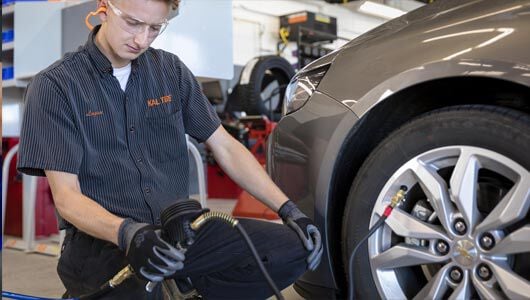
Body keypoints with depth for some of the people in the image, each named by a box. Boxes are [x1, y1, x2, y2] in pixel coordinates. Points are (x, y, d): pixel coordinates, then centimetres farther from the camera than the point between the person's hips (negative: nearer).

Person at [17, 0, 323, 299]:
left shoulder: (171, 70, 7)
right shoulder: (55, 85, -5)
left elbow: (226, 147, 7)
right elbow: (66, 196, -10)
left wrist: (288, 209, -2)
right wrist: (127, 233, -30)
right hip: (103, 240, -4)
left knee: (294, 249, -14)